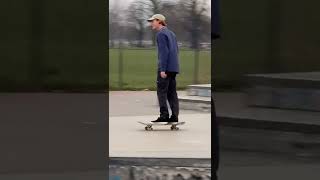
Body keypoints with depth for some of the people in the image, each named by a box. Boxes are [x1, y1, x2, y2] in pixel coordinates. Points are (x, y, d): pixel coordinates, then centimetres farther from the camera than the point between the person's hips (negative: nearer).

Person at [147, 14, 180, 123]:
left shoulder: (161, 34, -8)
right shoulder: (171, 33, 20)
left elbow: (164, 52, -17)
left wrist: (162, 69, -19)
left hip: (165, 68, -9)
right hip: (174, 68, 9)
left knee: (161, 91, -6)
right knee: (172, 92, 8)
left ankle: (164, 115, -11)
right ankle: (174, 116, 5)